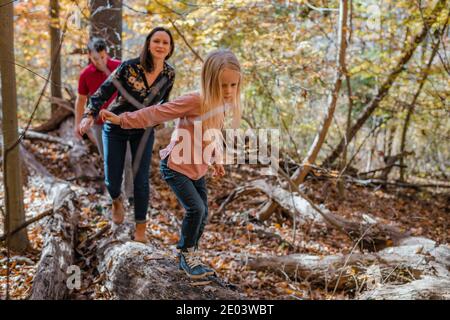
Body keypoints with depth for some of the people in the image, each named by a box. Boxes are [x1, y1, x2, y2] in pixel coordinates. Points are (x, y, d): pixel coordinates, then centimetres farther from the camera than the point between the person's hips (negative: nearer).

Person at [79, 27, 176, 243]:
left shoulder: (169, 74, -12)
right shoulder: (129, 67, -23)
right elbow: (104, 91, -21)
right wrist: (90, 115, -35)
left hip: (143, 131, 2)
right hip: (116, 128, -1)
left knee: (141, 181, -2)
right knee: (112, 180, 4)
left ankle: (140, 229, 15)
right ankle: (117, 201, 42)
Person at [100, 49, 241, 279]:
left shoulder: (222, 105, -1)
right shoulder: (194, 101, -25)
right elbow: (156, 113, -23)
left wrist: (216, 160, 19)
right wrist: (122, 120, -24)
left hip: (197, 170, 8)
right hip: (175, 167, -7)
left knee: (202, 214, 9)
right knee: (196, 209, -17)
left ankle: (188, 257, 29)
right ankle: (187, 253, 8)